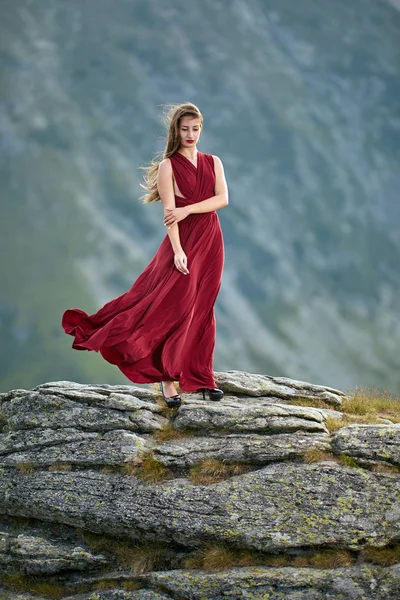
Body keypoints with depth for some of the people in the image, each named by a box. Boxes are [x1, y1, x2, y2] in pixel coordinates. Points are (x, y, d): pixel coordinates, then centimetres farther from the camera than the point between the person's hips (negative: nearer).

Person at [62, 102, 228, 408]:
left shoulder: (213, 162, 10)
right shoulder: (168, 166, -3)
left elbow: (223, 198, -3)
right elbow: (170, 213, -11)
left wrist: (188, 209, -16)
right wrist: (178, 251, -20)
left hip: (211, 242, 4)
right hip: (183, 242, -4)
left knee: (201, 311, 8)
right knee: (174, 308, -8)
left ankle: (201, 377, 14)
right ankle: (167, 377, 0)